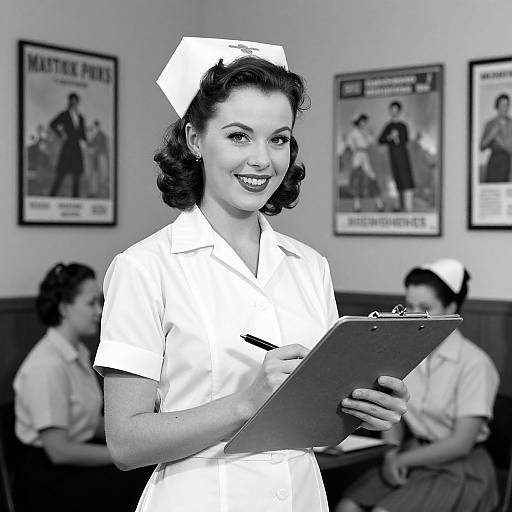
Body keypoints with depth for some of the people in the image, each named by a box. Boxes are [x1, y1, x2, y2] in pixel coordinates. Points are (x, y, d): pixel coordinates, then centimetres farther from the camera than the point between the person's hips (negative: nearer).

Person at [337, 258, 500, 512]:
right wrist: (391, 455, -9)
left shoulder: (474, 363, -15)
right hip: (412, 457, 6)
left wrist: (400, 460, -12)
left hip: (458, 468, -6)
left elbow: (461, 443, -14)